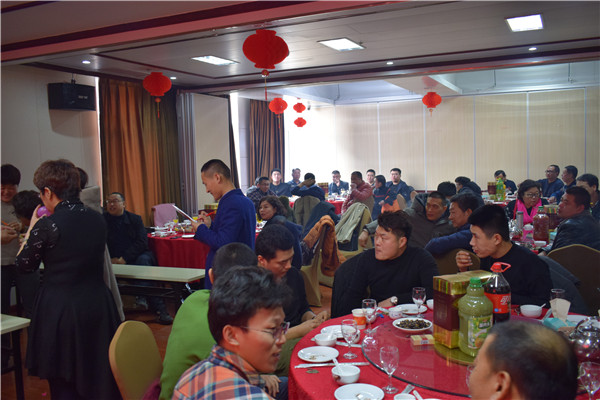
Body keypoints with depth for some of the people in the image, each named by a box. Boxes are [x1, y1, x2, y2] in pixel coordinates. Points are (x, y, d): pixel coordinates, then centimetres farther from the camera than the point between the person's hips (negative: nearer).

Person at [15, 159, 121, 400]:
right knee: (99, 378, 19)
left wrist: (32, 228, 10)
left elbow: (24, 266, -2)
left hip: (60, 310, -5)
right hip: (98, 305, 5)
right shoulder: (98, 220, -1)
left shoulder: (46, 225, -16)